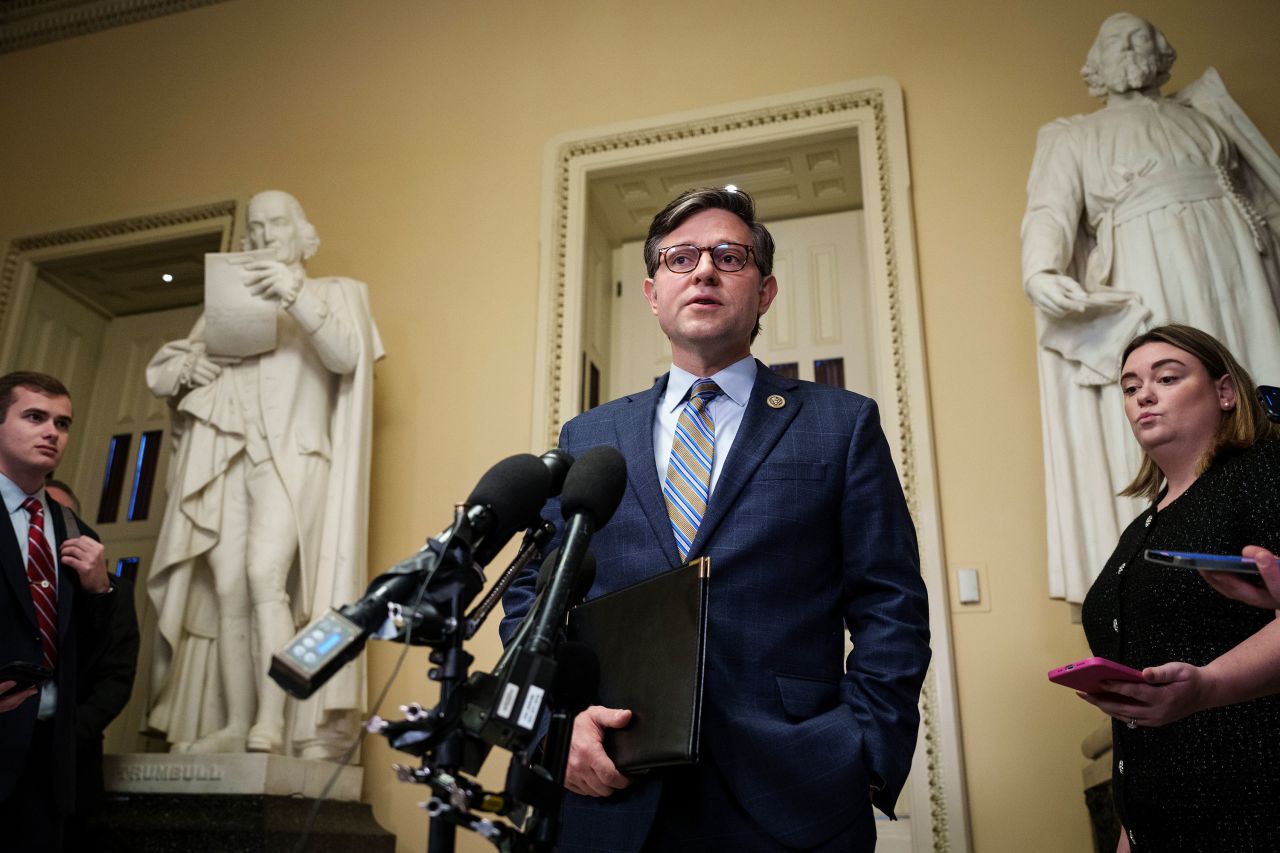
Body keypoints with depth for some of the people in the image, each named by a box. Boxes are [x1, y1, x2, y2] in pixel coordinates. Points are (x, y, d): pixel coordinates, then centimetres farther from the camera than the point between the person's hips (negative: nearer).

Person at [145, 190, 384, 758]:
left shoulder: (334, 294, 14)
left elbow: (345, 356, -7)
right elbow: (159, 372, 22)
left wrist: (296, 296, -20)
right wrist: (190, 365, -2)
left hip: (291, 454, -4)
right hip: (228, 458, 4)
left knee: (265, 574, -22)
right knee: (229, 590, -4)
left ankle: (273, 723, -23)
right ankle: (235, 727, 0)